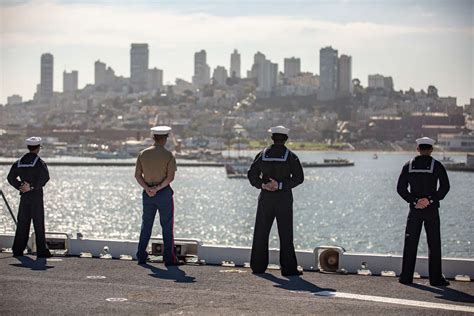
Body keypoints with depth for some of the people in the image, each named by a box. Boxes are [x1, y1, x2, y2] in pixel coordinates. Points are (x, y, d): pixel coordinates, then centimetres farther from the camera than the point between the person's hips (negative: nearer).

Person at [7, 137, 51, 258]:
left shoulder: (19, 161, 9)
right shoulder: (39, 162, -8)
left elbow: (10, 177, 5)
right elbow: (45, 176, -22)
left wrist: (20, 187, -1)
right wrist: (33, 187, -16)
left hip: (24, 196, 5)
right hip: (36, 196, -5)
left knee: (22, 223, 9)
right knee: (39, 224, -1)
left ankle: (18, 250, 9)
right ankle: (41, 251, -2)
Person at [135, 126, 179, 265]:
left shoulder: (143, 154, 3)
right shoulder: (168, 155, -9)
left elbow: (137, 175, -1)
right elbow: (170, 177, -17)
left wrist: (147, 189, -10)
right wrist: (158, 188, -14)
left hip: (147, 194, 4)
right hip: (164, 193, -4)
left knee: (146, 225, 12)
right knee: (167, 226, 4)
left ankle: (141, 256, 11)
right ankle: (169, 258, 4)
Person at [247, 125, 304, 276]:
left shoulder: (263, 154, 4)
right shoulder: (290, 156, -3)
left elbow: (251, 174, 0)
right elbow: (298, 177, -12)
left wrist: (263, 185, -9)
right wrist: (280, 185, -15)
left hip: (266, 198, 2)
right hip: (284, 198, -2)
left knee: (261, 233, 10)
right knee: (285, 235, 0)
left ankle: (258, 266, 11)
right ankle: (288, 268, -3)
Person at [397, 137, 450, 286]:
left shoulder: (409, 165, 4)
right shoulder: (437, 166, -3)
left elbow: (400, 188, -1)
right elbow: (445, 186, -12)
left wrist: (414, 201, -5)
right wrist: (430, 200, -12)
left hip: (414, 210, 2)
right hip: (432, 210, -2)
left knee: (410, 244, 6)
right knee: (434, 244, 3)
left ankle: (406, 277, 6)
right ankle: (436, 278, 2)